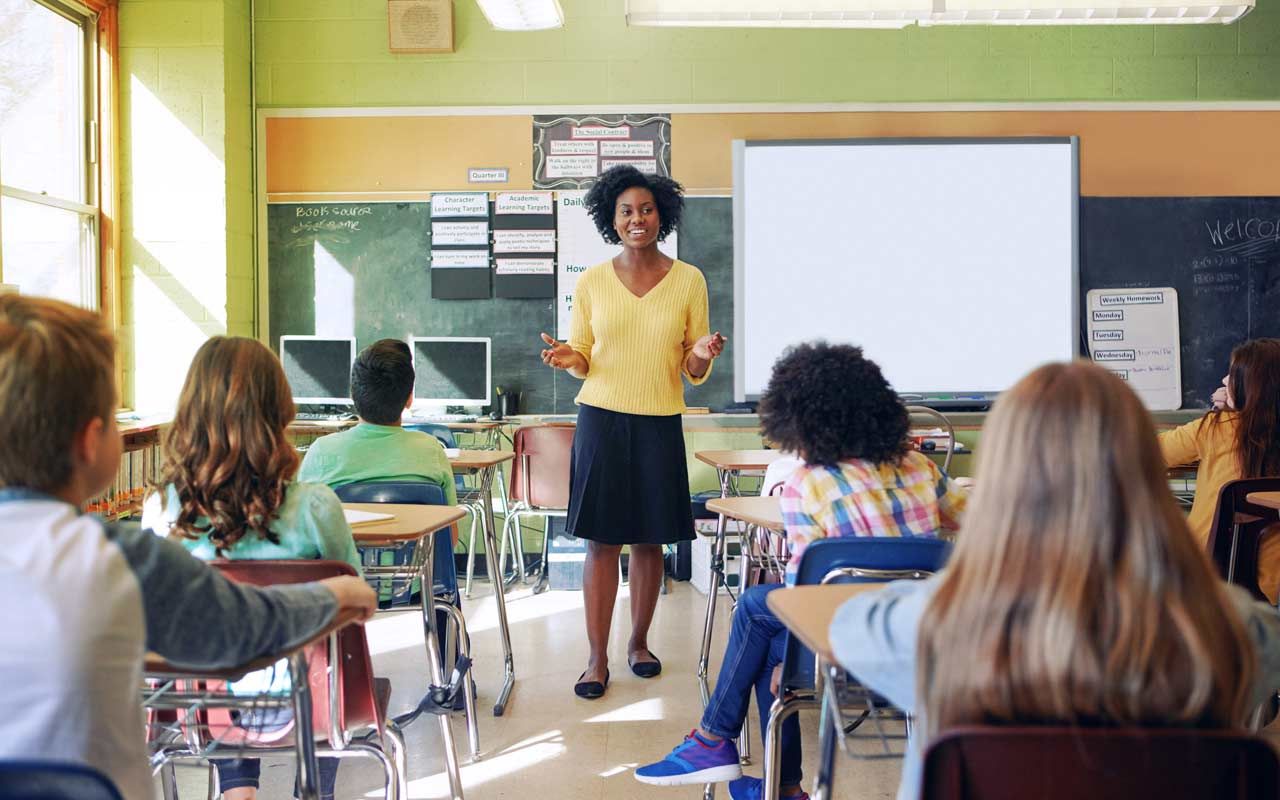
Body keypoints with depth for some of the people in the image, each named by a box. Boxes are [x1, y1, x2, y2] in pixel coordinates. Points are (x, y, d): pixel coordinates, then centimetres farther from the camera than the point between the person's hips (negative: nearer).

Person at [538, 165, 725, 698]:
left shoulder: (689, 281, 3)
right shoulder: (591, 283, 3)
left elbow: (693, 373, 5)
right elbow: (583, 360, 10)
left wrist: (702, 355, -17)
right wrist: (567, 359, -12)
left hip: (660, 424, 1)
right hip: (601, 419, 0)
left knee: (649, 540, 8)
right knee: (601, 541, 0)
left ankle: (639, 642, 26)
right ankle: (597, 657, 9)